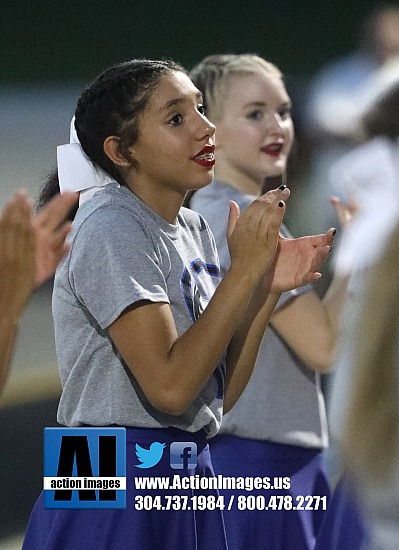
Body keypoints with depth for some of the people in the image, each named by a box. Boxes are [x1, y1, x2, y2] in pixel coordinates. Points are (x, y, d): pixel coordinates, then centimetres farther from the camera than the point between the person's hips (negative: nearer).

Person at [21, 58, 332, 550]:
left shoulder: (193, 229, 10)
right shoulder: (111, 231, -14)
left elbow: (221, 391, 8)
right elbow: (169, 386, -22)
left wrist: (269, 286, -2)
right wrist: (244, 270, -18)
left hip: (191, 477, 8)